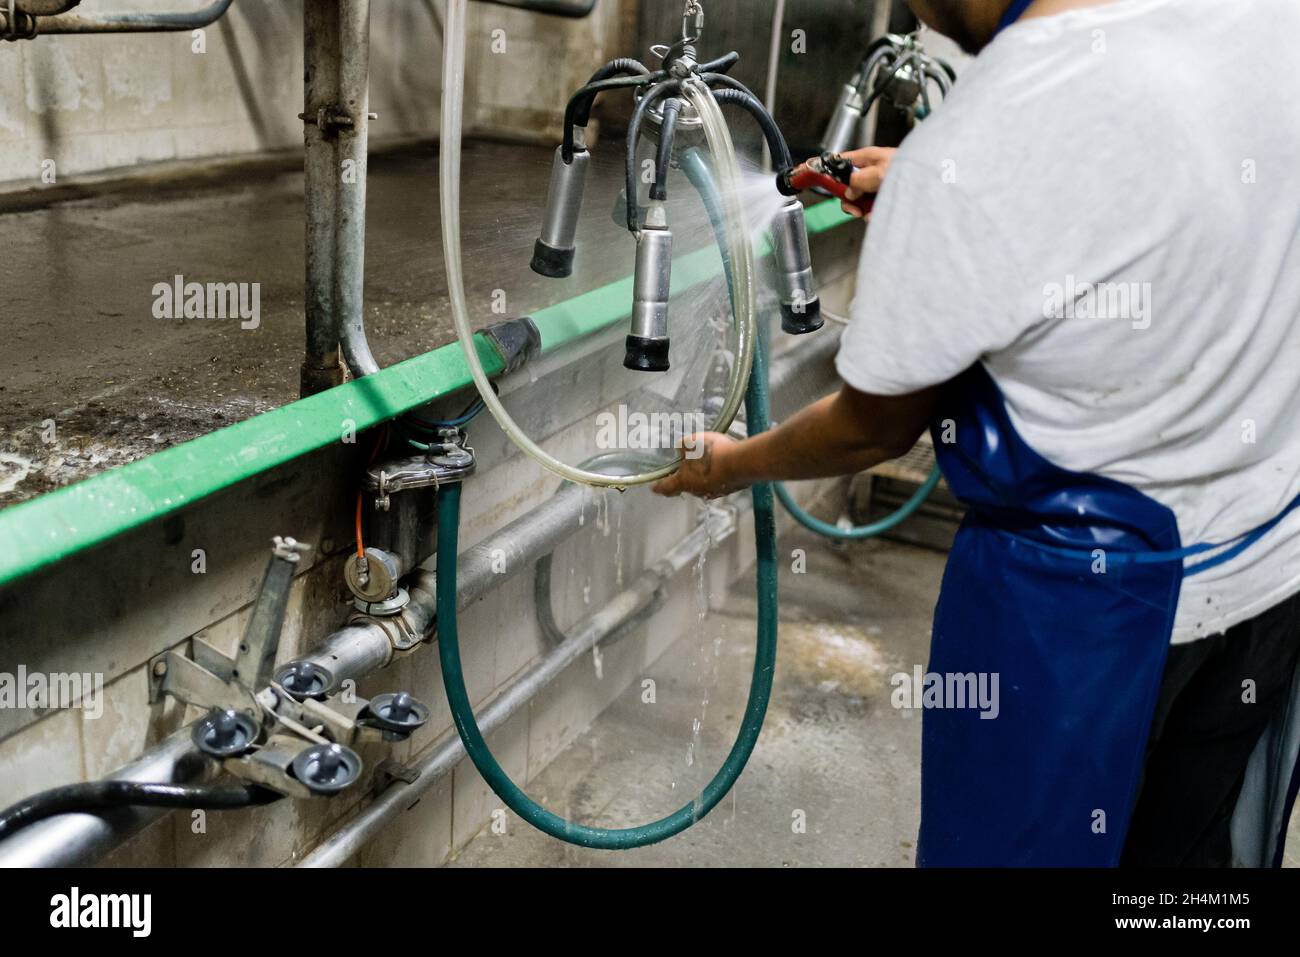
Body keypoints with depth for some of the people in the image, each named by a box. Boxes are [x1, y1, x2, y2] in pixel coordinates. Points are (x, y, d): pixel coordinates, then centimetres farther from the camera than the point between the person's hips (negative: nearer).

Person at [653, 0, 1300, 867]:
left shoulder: (962, 168, -29)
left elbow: (872, 430, -11)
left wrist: (731, 464, 9)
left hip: (1097, 594, -6)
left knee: (1019, 840, 18)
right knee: (1189, 846, 25)